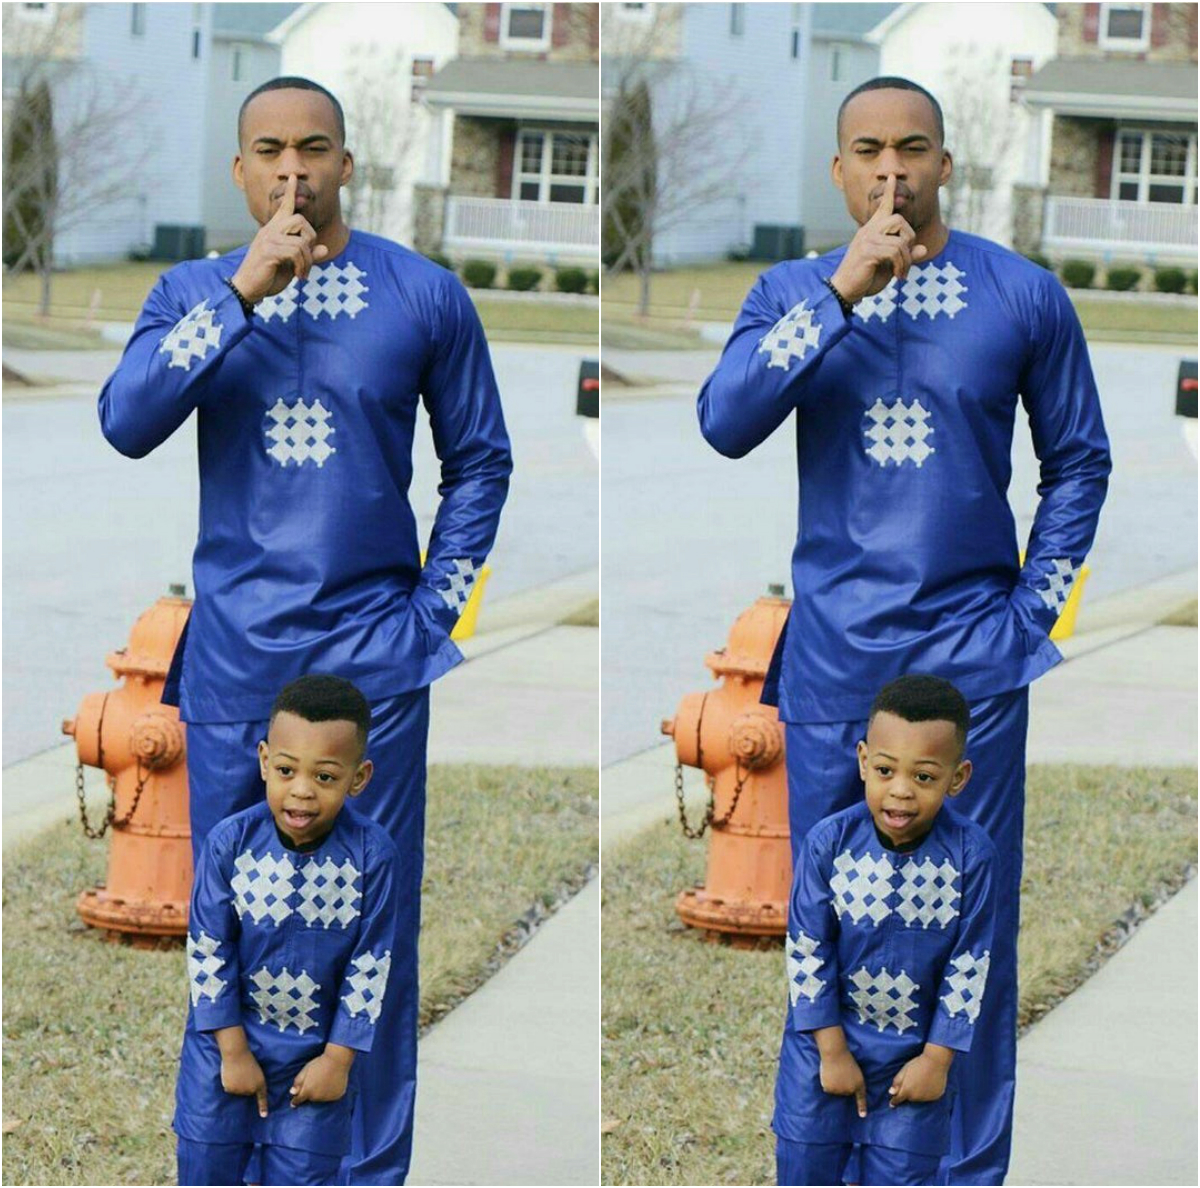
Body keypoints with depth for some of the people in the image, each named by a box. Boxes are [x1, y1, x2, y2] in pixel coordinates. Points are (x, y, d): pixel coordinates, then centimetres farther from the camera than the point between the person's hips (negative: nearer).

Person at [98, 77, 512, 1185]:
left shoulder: (425, 294, 0)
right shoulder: (194, 290, 3)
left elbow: (479, 458, 9)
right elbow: (126, 422, -14)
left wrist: (440, 598, 1)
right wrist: (245, 290, -19)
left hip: (372, 648, -1)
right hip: (235, 651, 1)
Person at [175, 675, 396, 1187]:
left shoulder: (373, 856, -17)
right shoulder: (231, 842, -18)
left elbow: (370, 966, -9)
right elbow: (207, 950, -10)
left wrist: (338, 1059, -7)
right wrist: (232, 1050, -9)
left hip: (314, 1053, 0)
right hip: (230, 1037, 0)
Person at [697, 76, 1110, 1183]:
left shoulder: (1024, 294, 0)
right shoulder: (793, 290, 2)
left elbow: (1079, 459, 8)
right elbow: (725, 422, -15)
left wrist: (1037, 599, 1)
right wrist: (845, 288, -20)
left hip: (971, 648, -1)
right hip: (833, 650, 1)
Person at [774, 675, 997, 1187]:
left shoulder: (972, 856, -18)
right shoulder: (830, 842, -19)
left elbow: (970, 966, -9)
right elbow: (807, 950, -11)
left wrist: (937, 1059, -7)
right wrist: (831, 1050, -9)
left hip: (913, 1050, 0)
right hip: (828, 1036, 0)